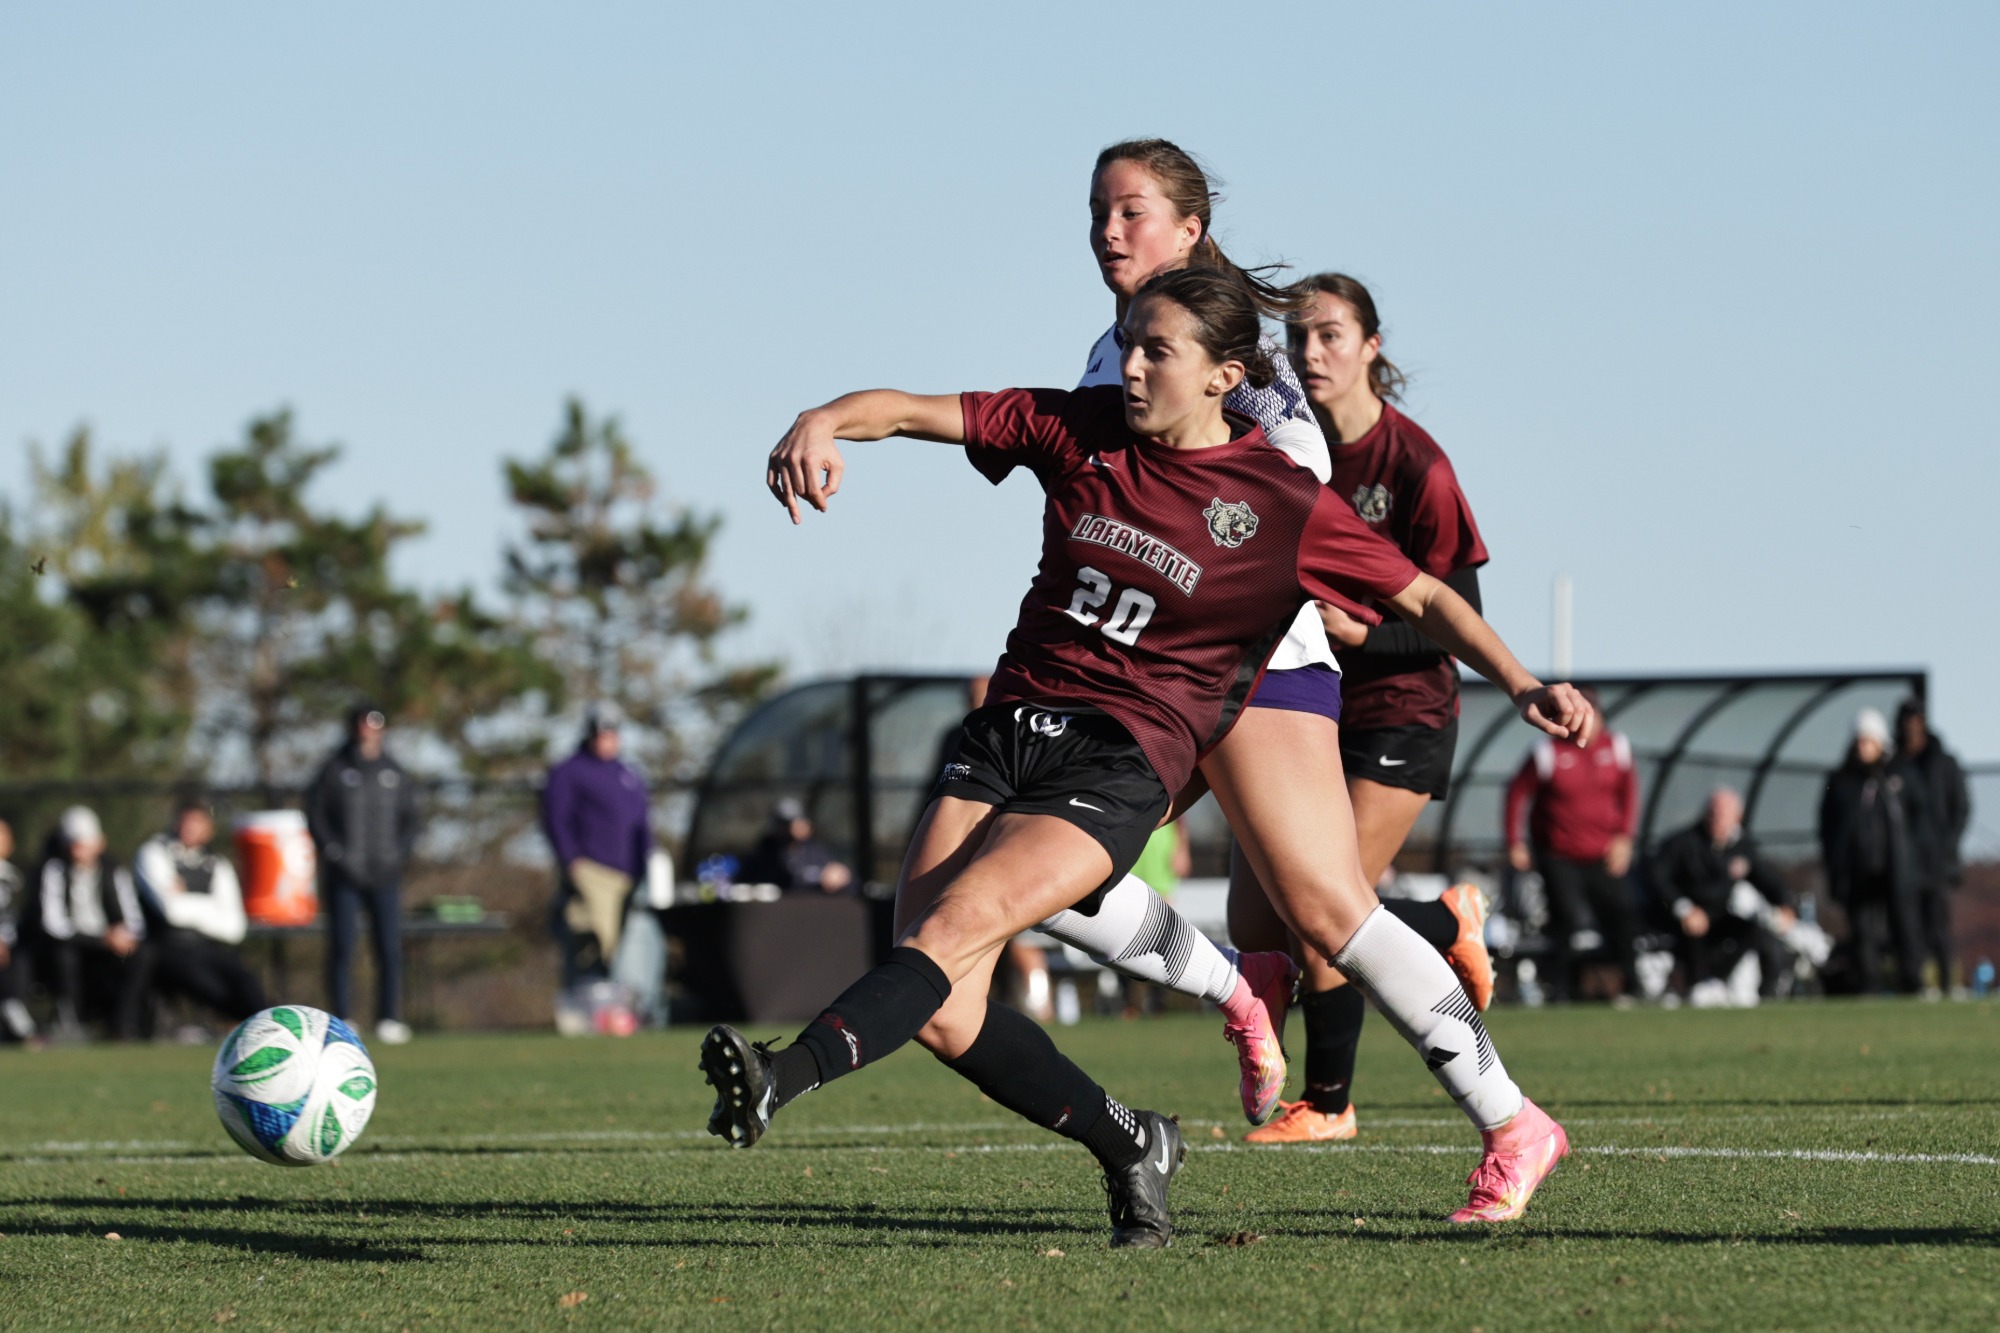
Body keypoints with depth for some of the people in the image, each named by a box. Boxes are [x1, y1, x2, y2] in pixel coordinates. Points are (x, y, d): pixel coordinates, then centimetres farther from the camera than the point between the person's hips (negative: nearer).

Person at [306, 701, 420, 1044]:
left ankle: (389, 1019, 3)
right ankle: (343, 1019, -2)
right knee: (342, 948, -6)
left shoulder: (394, 773, 10)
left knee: (390, 947, -3)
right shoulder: (335, 771, 1)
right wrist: (336, 853, -6)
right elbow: (316, 815, 3)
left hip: (385, 875, 3)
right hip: (344, 876, -3)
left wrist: (400, 853, 3)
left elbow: (408, 818, 17)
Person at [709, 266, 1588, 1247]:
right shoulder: (1077, 428, 6)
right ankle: (1126, 1145, 11)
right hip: (1009, 726, 5)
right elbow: (916, 412, 2)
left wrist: (1521, 686, -7)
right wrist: (822, 423, -19)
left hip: (1121, 762, -5)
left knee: (952, 928, -26)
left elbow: (1425, 598, 5)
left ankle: (777, 1084, -42)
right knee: (941, 1014, -7)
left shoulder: (1284, 505, -3)